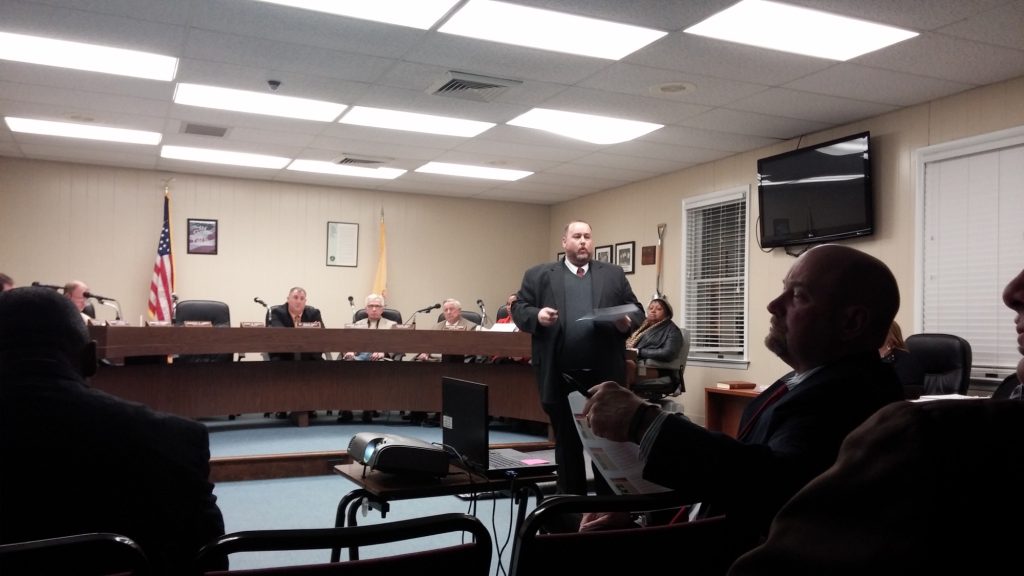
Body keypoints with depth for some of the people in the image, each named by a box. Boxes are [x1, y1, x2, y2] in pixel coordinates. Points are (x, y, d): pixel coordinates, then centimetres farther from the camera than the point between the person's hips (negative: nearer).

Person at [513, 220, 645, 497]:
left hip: (605, 375, 1)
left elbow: (637, 310, 10)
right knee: (566, 443, 11)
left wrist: (628, 322, -11)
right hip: (561, 377, 0)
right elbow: (518, 308, 4)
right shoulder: (538, 275, 8)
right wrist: (537, 316, -17)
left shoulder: (614, 275, 12)